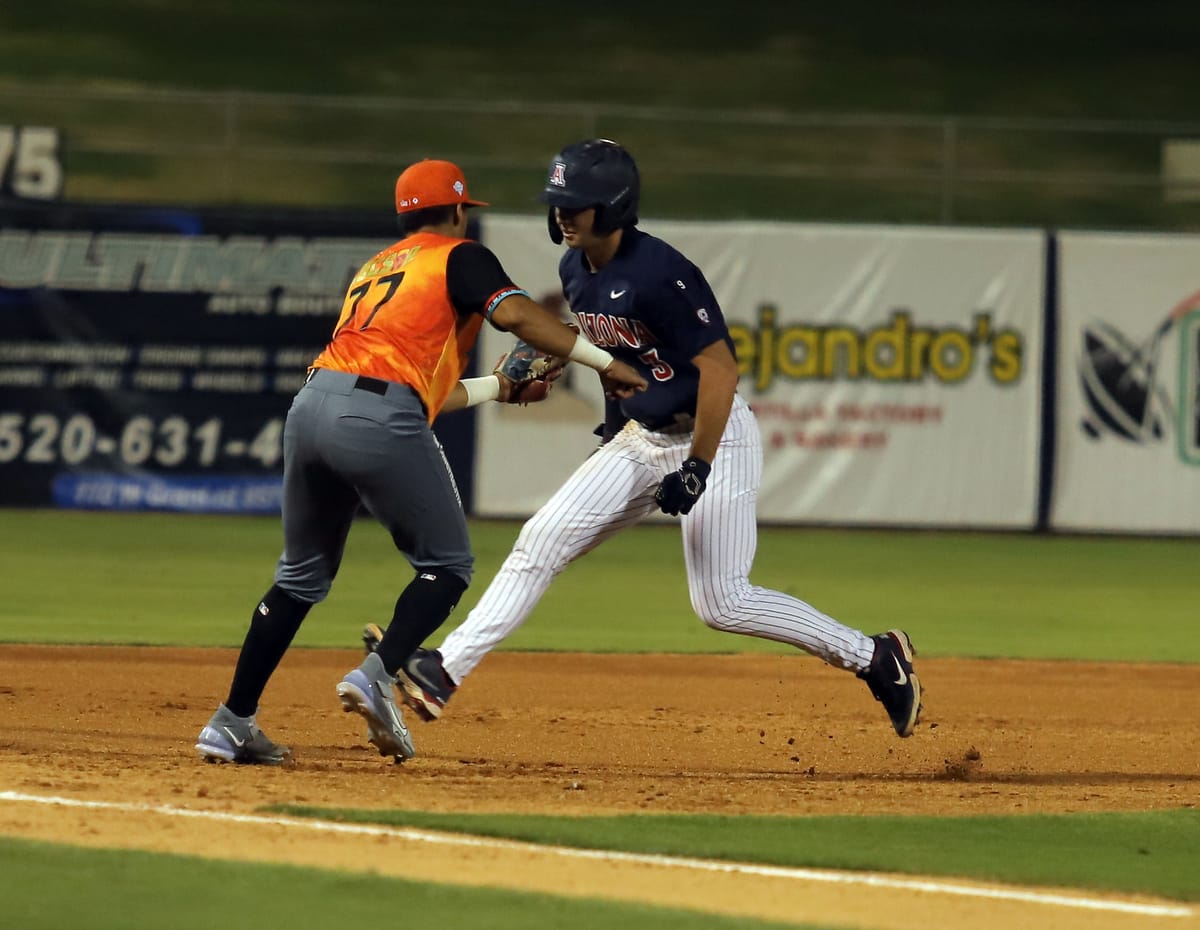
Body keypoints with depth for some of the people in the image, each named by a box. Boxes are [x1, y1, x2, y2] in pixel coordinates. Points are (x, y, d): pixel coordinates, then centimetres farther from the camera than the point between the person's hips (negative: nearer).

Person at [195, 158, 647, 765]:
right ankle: (377, 676, -15)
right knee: (446, 566, 7)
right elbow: (515, 315, -7)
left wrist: (498, 387, 43)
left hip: (311, 405, 7)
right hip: (379, 422, -7)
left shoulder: (373, 270, 32)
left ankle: (232, 723, 13)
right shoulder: (458, 257, 12)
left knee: (303, 575, 19)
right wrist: (606, 362, -2)